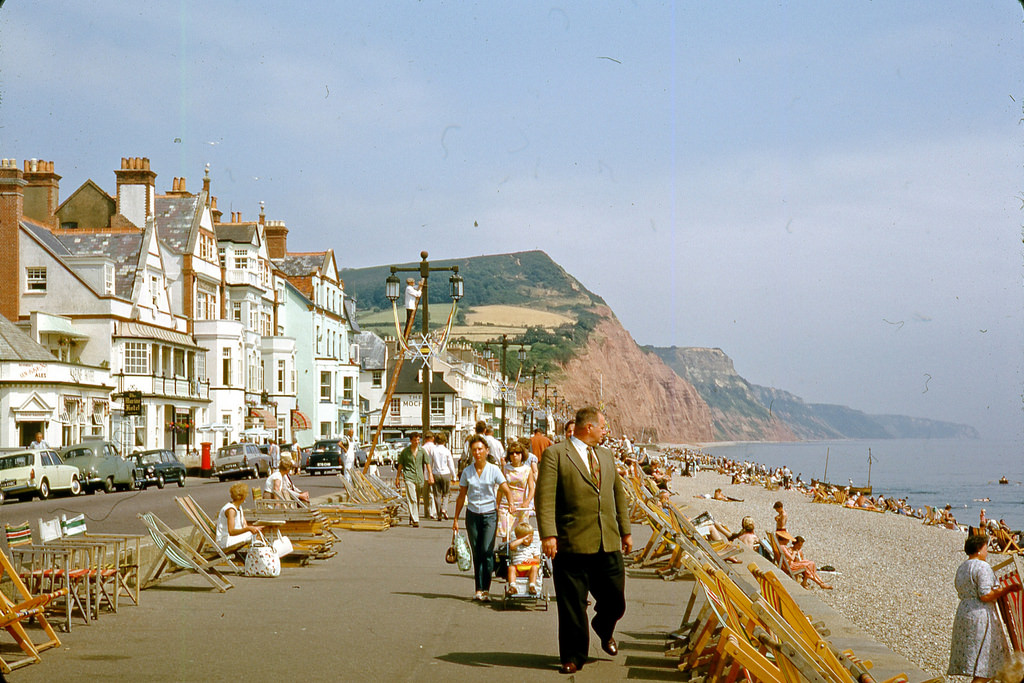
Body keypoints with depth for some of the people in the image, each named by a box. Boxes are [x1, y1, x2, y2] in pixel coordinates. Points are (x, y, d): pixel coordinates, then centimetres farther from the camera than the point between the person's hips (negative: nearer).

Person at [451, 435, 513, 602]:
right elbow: (461, 496, 10)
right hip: (472, 514, 2)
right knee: (476, 553, 3)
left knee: (487, 550, -13)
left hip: (489, 514, -2)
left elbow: (506, 490, -5)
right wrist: (456, 519, 9)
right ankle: (479, 589, 7)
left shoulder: (493, 470, -1)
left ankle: (486, 589, -9)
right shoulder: (467, 472, 4)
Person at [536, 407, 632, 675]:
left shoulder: (606, 455, 19)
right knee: (572, 606, 0)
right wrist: (548, 534, -19)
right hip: (572, 544, -6)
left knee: (615, 602, 10)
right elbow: (545, 498, -11)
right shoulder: (555, 454, -4)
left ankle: (604, 631, 41)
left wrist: (625, 530, 21)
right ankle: (573, 657, 13)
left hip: (609, 544, 6)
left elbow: (618, 494, 25)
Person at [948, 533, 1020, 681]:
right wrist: (1006, 589, -9)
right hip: (981, 614, -9)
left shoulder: (961, 568, 16)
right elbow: (985, 595, -18)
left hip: (963, 613, 9)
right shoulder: (982, 567, -12)